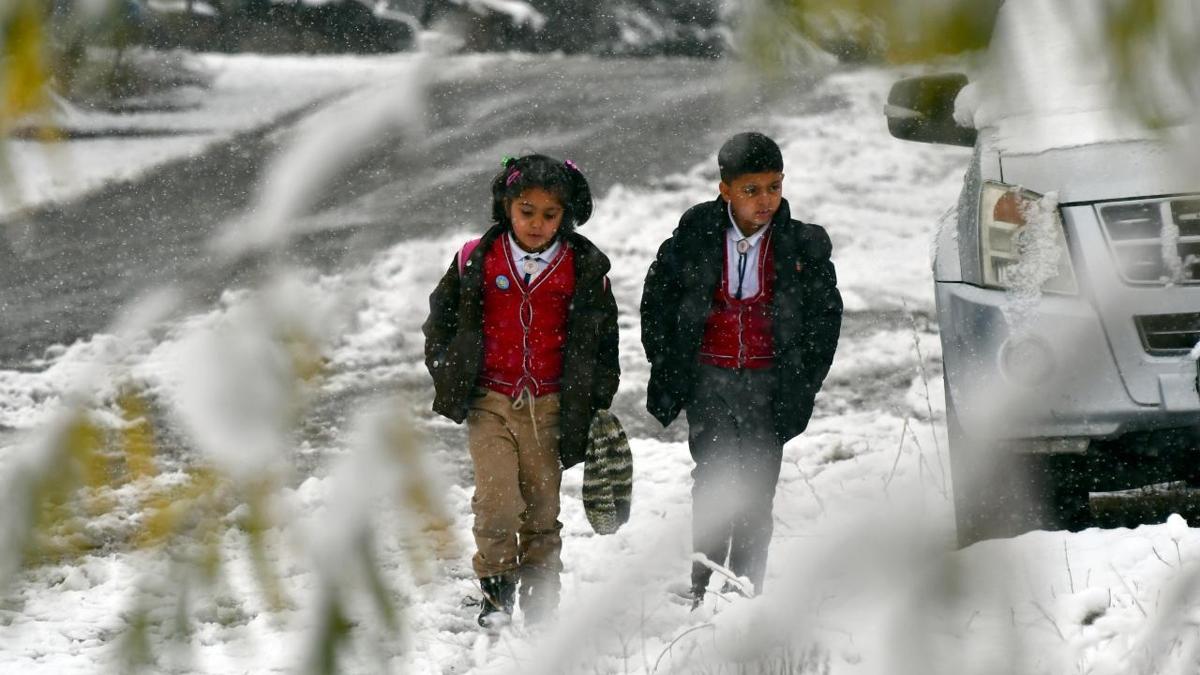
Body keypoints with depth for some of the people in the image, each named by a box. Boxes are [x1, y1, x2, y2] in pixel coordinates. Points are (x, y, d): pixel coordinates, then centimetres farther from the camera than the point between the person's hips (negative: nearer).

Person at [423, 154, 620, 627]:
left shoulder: (584, 269, 1)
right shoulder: (476, 260, -1)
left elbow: (603, 339, 11)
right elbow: (440, 319, 13)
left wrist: (597, 403, 10)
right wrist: (449, 376, 7)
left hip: (550, 405, 1)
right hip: (489, 401, -1)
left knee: (543, 503, 5)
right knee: (497, 499, -12)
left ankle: (541, 595, 17)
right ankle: (496, 589, 2)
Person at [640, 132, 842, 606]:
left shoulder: (803, 246, -4)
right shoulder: (696, 237, -5)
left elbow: (824, 318, 5)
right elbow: (658, 301, 7)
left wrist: (801, 387, 1)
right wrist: (665, 373, 6)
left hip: (768, 380, 1)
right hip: (708, 376, -1)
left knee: (756, 491, 3)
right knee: (715, 479, -9)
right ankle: (704, 592, -5)